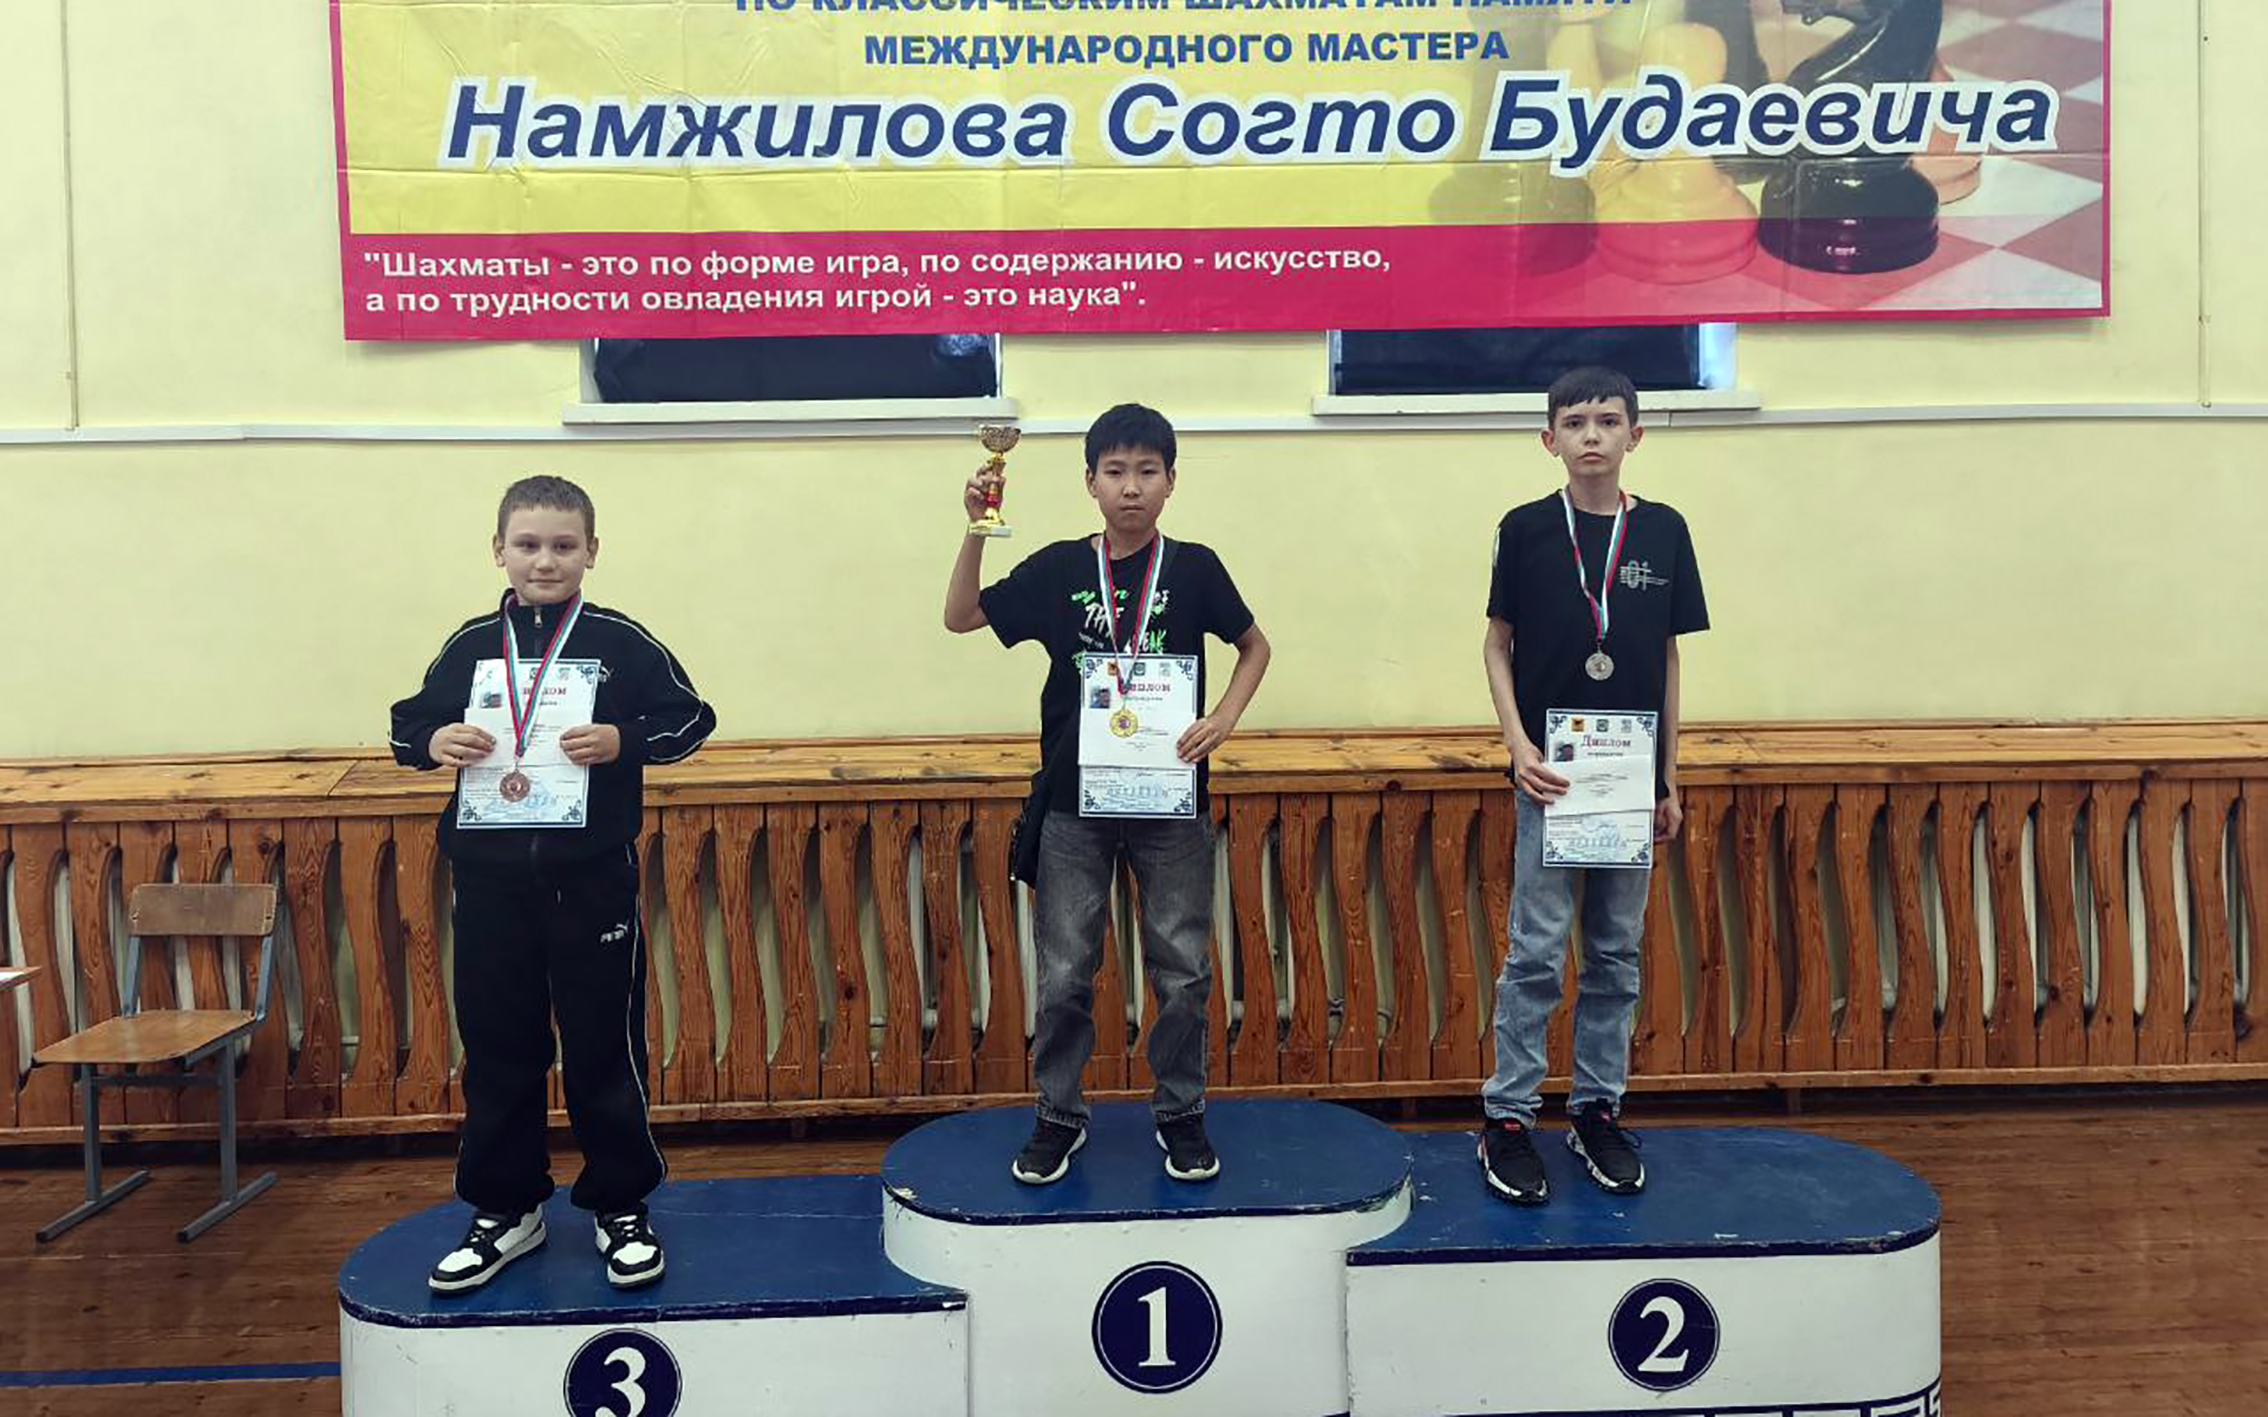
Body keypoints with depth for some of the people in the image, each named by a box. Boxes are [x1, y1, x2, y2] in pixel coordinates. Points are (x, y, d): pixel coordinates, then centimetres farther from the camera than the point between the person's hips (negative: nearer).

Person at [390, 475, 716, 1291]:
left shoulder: (620, 642, -2)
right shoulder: (470, 646, 6)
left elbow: (688, 717, -1)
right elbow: (409, 725, 13)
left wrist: (623, 741, -17)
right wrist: (433, 743, -8)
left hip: (593, 880, -3)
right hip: (490, 884, 3)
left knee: (605, 1048, 6)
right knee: (496, 1050, 11)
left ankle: (620, 1208, 21)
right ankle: (505, 1209, 27)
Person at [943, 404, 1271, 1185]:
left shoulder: (1193, 567, -2)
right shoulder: (1059, 568, -1)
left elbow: (1254, 646, 11)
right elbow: (960, 617, 4)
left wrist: (1223, 719, -5)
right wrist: (977, 529, -8)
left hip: (1171, 800, 0)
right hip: (1074, 802, 0)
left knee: (1182, 970, 7)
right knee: (1064, 974, 8)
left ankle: (1180, 1114, 25)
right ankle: (1059, 1115, 25)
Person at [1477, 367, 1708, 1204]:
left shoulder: (1663, 531, 3)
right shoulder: (1526, 529, -3)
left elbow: (1667, 660, 7)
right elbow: (1498, 646, 1)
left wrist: (1669, 780, 7)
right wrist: (1519, 747, -12)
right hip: (1550, 773, -3)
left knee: (1617, 954, 11)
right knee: (1536, 953, 0)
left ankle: (1598, 1109, 23)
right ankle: (1507, 1117, 10)